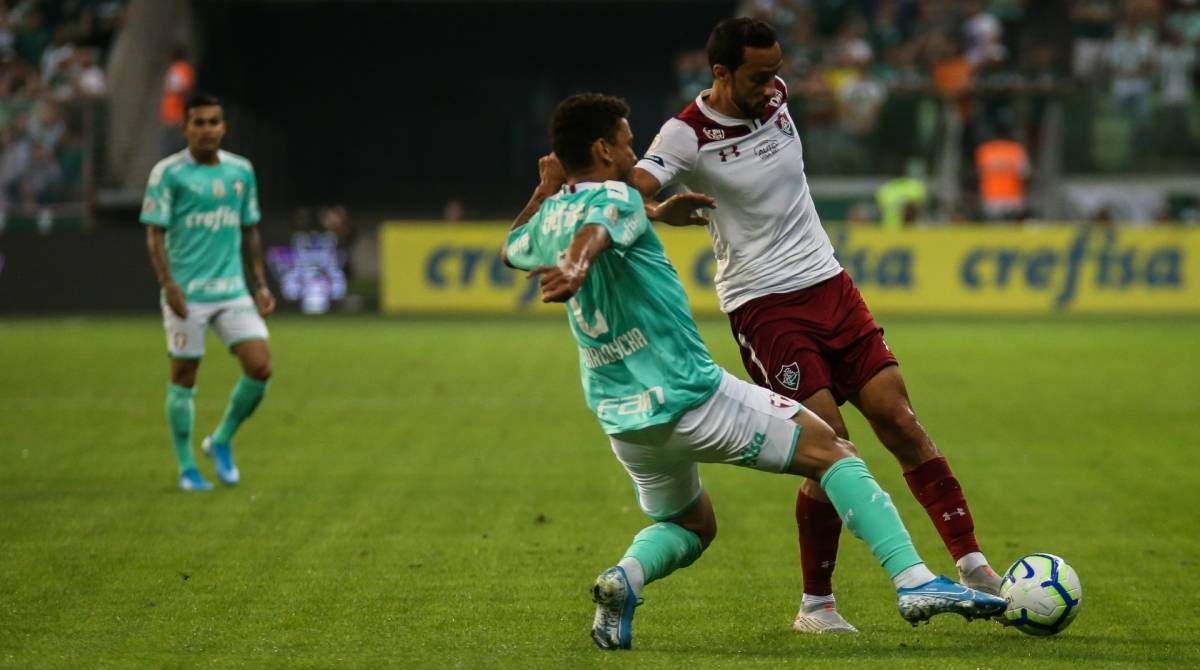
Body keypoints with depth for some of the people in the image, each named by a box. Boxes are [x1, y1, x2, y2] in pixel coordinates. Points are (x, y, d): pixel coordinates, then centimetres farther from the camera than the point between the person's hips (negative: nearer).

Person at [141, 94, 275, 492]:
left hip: (232, 290, 4)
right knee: (183, 377, 1)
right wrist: (168, 283, -18)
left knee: (260, 367, -7)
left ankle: (222, 441, 14)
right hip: (187, 293, -4)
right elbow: (155, 233, -7)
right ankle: (186, 469, 13)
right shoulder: (168, 172, -5)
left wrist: (261, 285, 12)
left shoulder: (241, 170, 9)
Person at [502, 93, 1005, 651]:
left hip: (620, 418, 7)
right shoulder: (615, 198, -9)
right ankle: (915, 582, -9)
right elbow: (590, 232, -34)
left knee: (689, 525, 29)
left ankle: (623, 577, -4)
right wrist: (575, 269, -55)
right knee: (830, 451, 4)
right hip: (691, 396, -7)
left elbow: (510, 250, 37)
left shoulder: (548, 218, 13)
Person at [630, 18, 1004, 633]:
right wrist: (660, 212, -46)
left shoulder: (775, 98, 5)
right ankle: (816, 605, 3)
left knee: (899, 421, -3)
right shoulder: (687, 136, -14)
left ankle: (971, 564, 0)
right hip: (763, 306, -6)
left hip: (829, 286, 6)